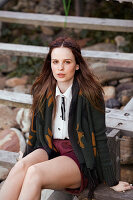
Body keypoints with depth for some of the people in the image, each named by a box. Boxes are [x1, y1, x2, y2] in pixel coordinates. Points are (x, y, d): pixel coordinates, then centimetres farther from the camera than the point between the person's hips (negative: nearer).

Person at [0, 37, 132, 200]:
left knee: (34, 173, -31)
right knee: (20, 167, -28)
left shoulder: (89, 94, -11)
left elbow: (99, 138, -8)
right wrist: (24, 165, 15)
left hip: (80, 158, -4)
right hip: (49, 149, 4)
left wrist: (112, 182, -5)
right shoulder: (42, 90, 4)